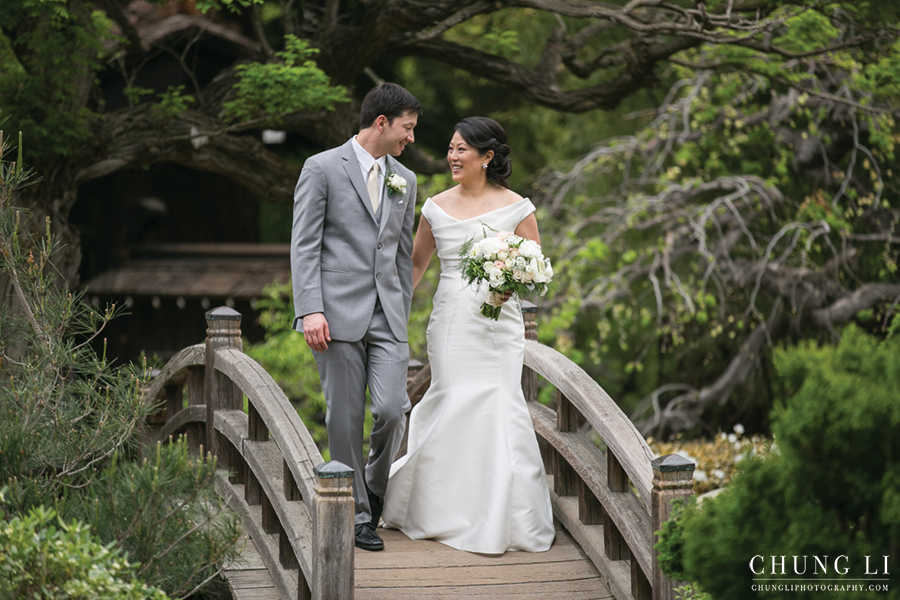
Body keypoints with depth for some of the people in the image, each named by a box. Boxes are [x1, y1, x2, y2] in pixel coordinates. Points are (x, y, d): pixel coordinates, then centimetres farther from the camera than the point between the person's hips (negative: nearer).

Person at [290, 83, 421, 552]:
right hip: (337, 316, -4)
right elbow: (304, 245, -6)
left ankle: (375, 486, 16)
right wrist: (310, 310, -15)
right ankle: (358, 512, 10)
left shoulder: (405, 180, 16)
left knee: (392, 409, -10)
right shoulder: (322, 169, -1)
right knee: (345, 419, -1)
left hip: (386, 318, 4)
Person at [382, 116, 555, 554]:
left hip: (499, 321, -1)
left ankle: (501, 518, 6)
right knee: (455, 407, -3)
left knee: (499, 407, -7)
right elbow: (416, 263, 19)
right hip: (451, 321, 1)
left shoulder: (515, 208, 1)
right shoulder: (436, 207, 8)